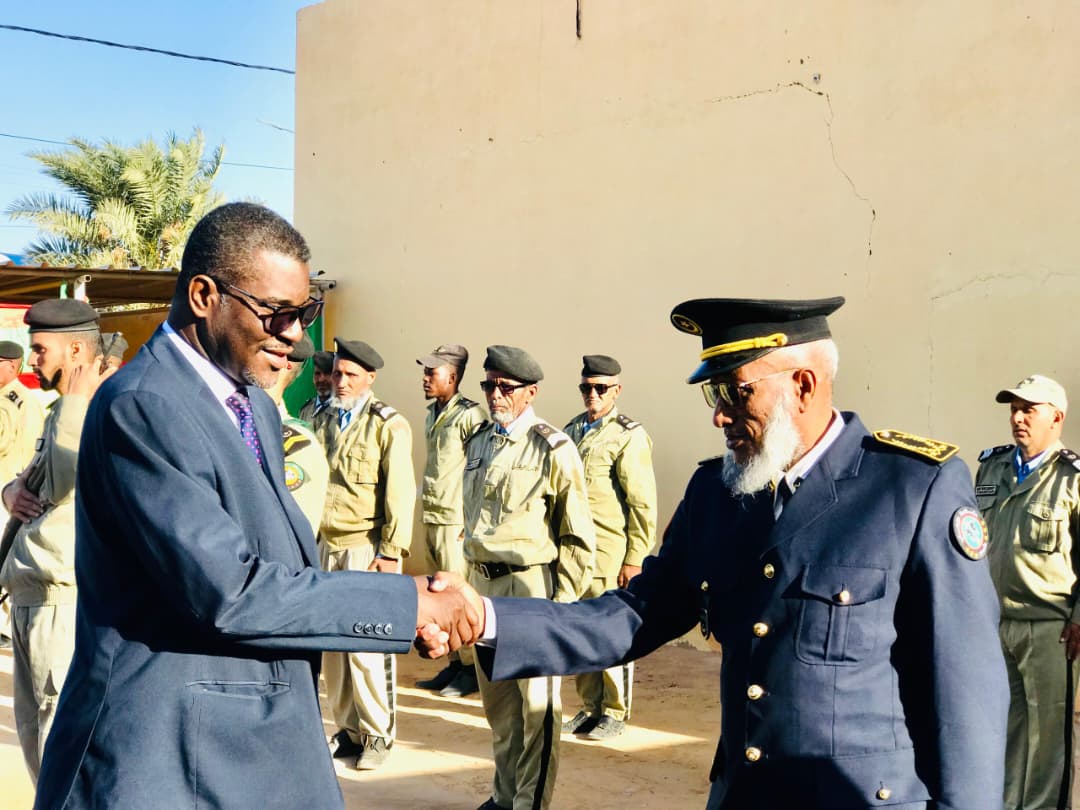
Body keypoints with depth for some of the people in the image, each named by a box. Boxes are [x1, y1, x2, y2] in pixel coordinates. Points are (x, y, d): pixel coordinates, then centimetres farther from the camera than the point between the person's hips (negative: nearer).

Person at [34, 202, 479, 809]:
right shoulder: (141, 407, -17)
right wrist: (409, 603, -17)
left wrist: (411, 607, -5)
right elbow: (227, 592, -23)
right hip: (168, 760, -8)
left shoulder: (257, 406, 12)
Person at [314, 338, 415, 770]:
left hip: (367, 548, -5)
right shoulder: (323, 421, 13)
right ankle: (347, 730, 19)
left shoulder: (389, 425, -4)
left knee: (368, 646, -5)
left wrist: (391, 553, -11)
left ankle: (378, 735, 9)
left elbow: (399, 493, -7)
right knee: (332, 644, 7)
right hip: (326, 548, 5)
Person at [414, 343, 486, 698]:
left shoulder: (470, 415, -13)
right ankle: (454, 664, 22)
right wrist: (425, 511, 18)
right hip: (430, 519, 9)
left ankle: (471, 669, 6)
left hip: (456, 522, -9)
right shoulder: (431, 414, 14)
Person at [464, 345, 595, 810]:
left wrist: (563, 601, -12)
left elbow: (578, 538, -9)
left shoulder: (553, 449, -10)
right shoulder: (478, 443, 11)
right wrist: (473, 580, 18)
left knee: (537, 703, 2)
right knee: (496, 698, 17)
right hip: (484, 584, 7)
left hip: (530, 585, -7)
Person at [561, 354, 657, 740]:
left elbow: (643, 504, -9)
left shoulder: (629, 436, -6)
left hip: (610, 557, -6)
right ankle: (590, 707, 24)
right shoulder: (571, 431, 13)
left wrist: (635, 560, -12)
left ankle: (615, 713, 13)